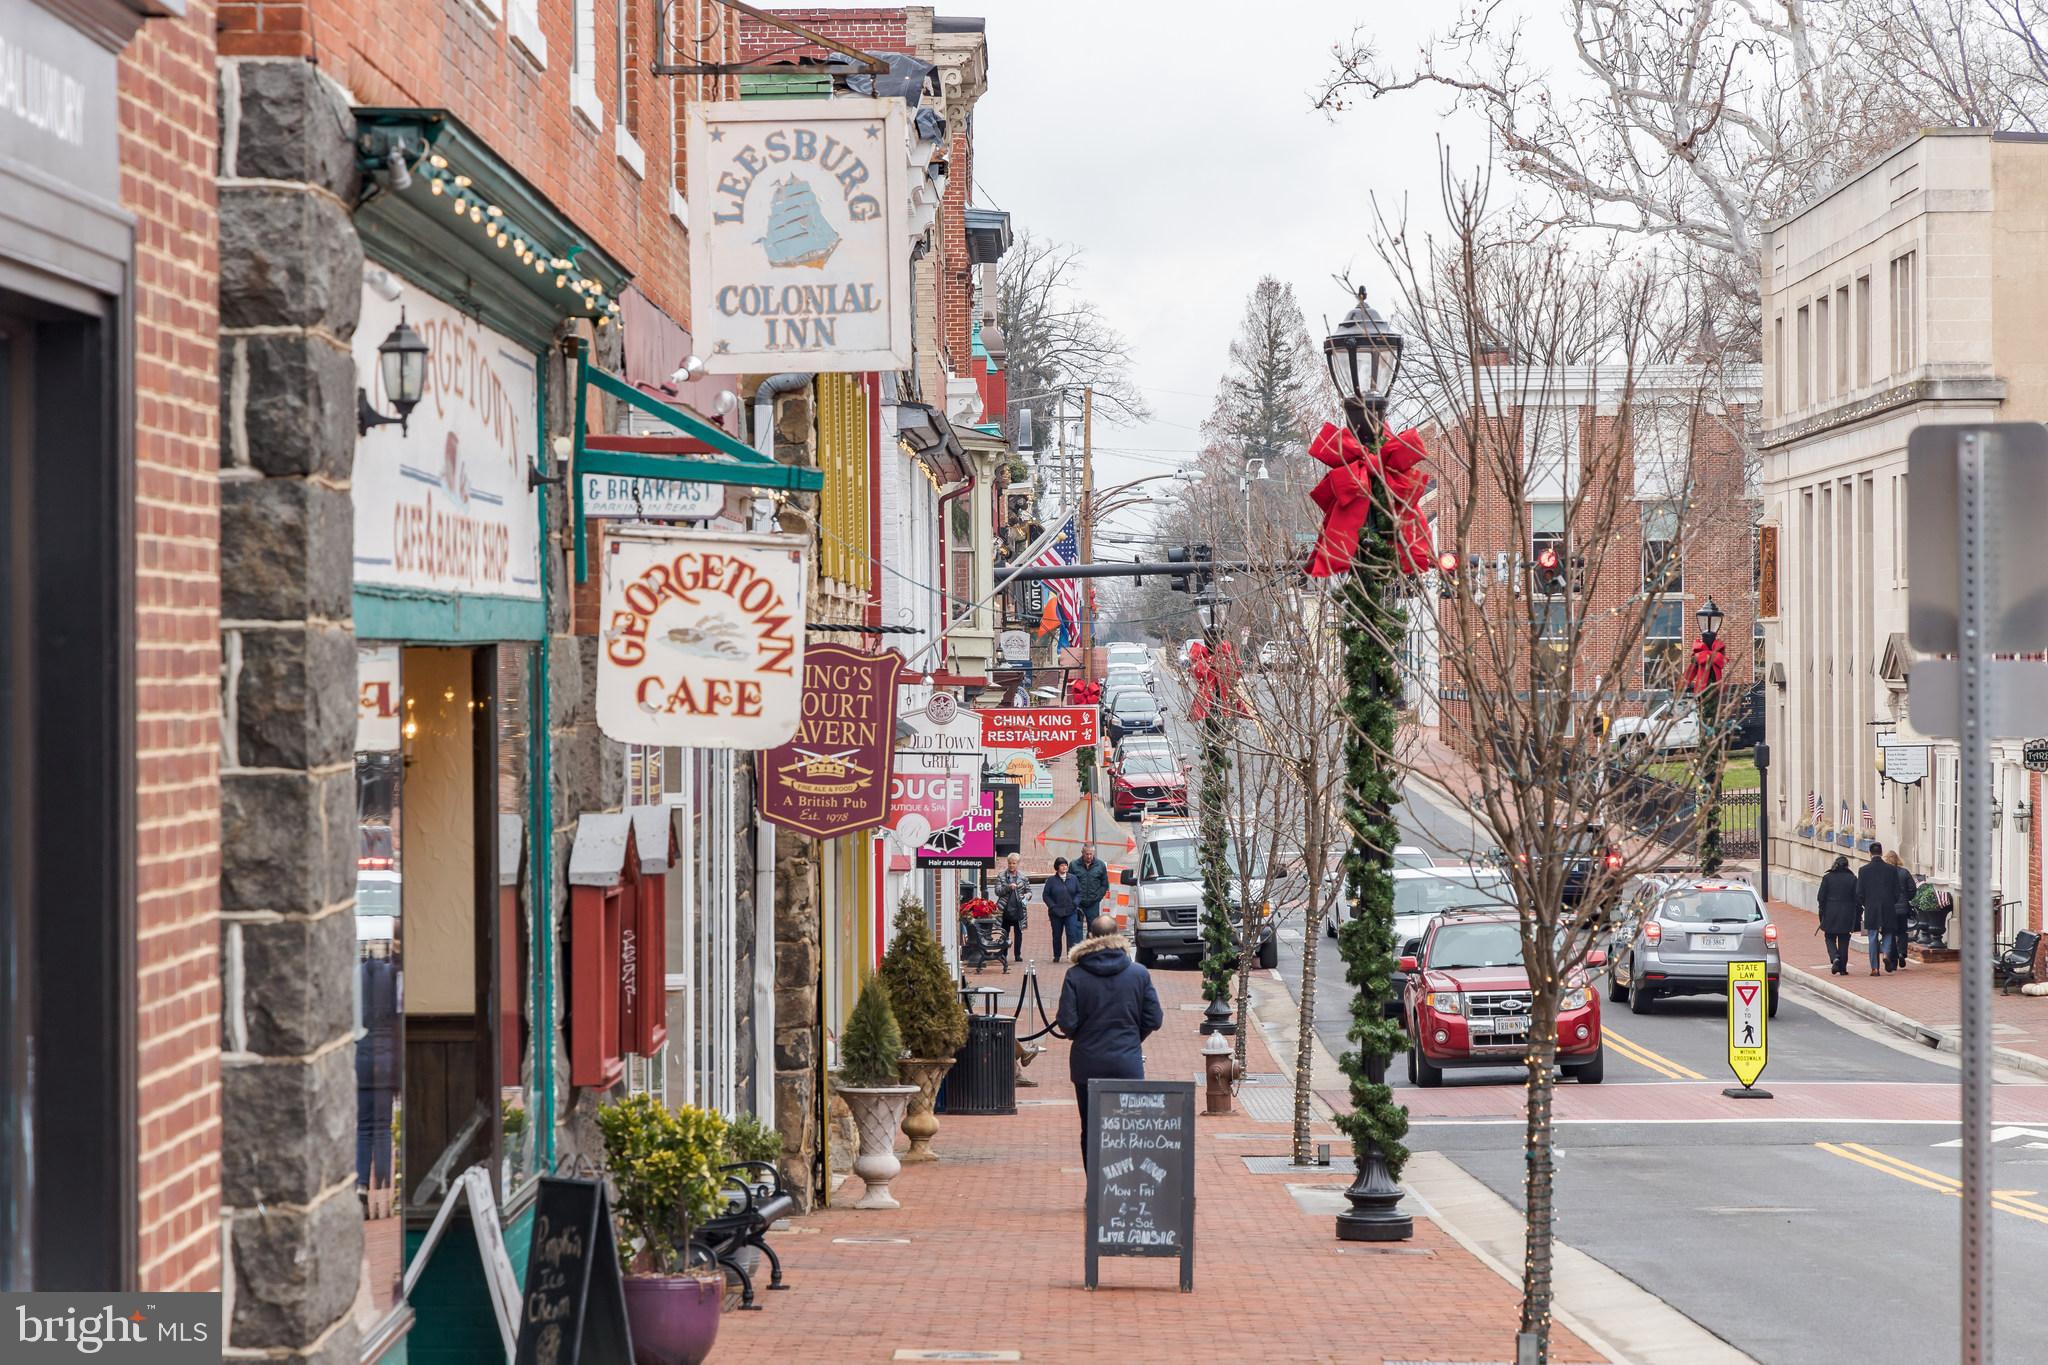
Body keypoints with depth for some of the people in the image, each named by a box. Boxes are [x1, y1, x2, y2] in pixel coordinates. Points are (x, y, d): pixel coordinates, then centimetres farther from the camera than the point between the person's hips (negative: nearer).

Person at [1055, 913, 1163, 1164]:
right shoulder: (1139, 974, -4)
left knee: (1091, 1132, 10)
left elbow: (1067, 1023, -11)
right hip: (1128, 1065, 0)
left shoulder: (1075, 976, -8)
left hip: (1088, 1065, 0)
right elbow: (1154, 1020, -1)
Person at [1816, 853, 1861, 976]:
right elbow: (1857, 898, -1)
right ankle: (1843, 968, 8)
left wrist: (1822, 916, 5)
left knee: (1830, 938, 12)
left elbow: (1821, 897, -2)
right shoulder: (1852, 878, -2)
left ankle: (1835, 958, -14)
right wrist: (1858, 917, 6)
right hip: (1847, 915, 1)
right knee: (1843, 941, 8)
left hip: (1830, 915, -1)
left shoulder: (1827, 878, -3)